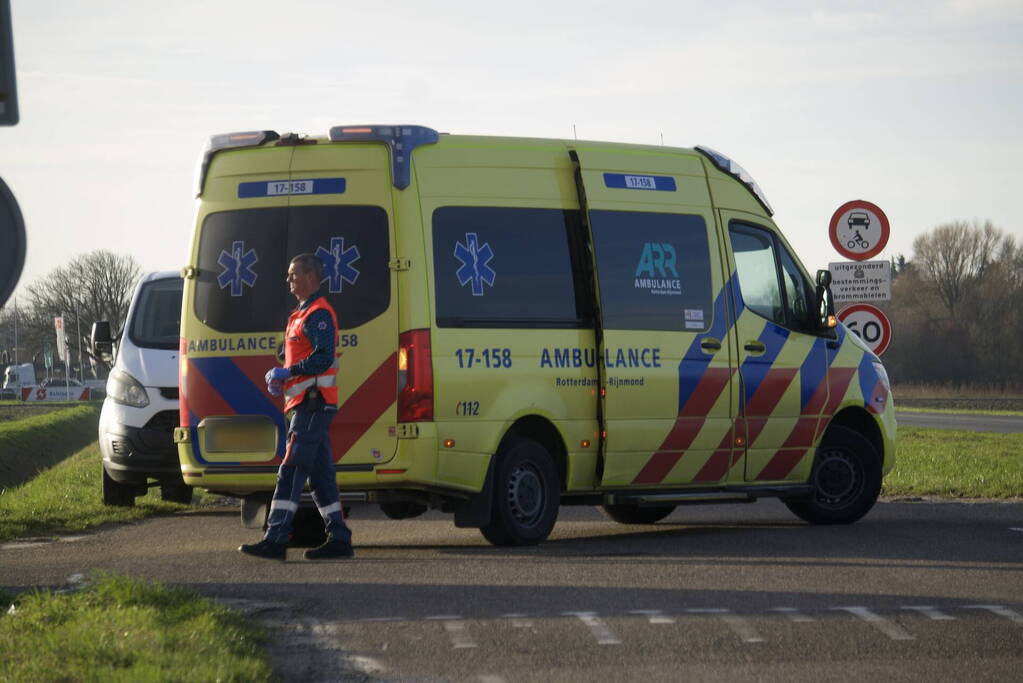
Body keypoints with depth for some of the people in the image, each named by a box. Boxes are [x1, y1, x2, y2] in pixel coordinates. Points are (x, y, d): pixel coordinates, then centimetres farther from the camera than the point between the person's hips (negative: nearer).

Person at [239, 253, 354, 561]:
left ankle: (275, 540, -18)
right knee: (320, 473, 10)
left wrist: (286, 373, -16)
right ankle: (339, 538, 11)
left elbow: (322, 358, -22)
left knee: (291, 471, -14)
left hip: (313, 404, -11)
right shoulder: (301, 315, 22)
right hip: (307, 404, 11)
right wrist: (280, 380, 13)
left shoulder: (319, 314, -11)